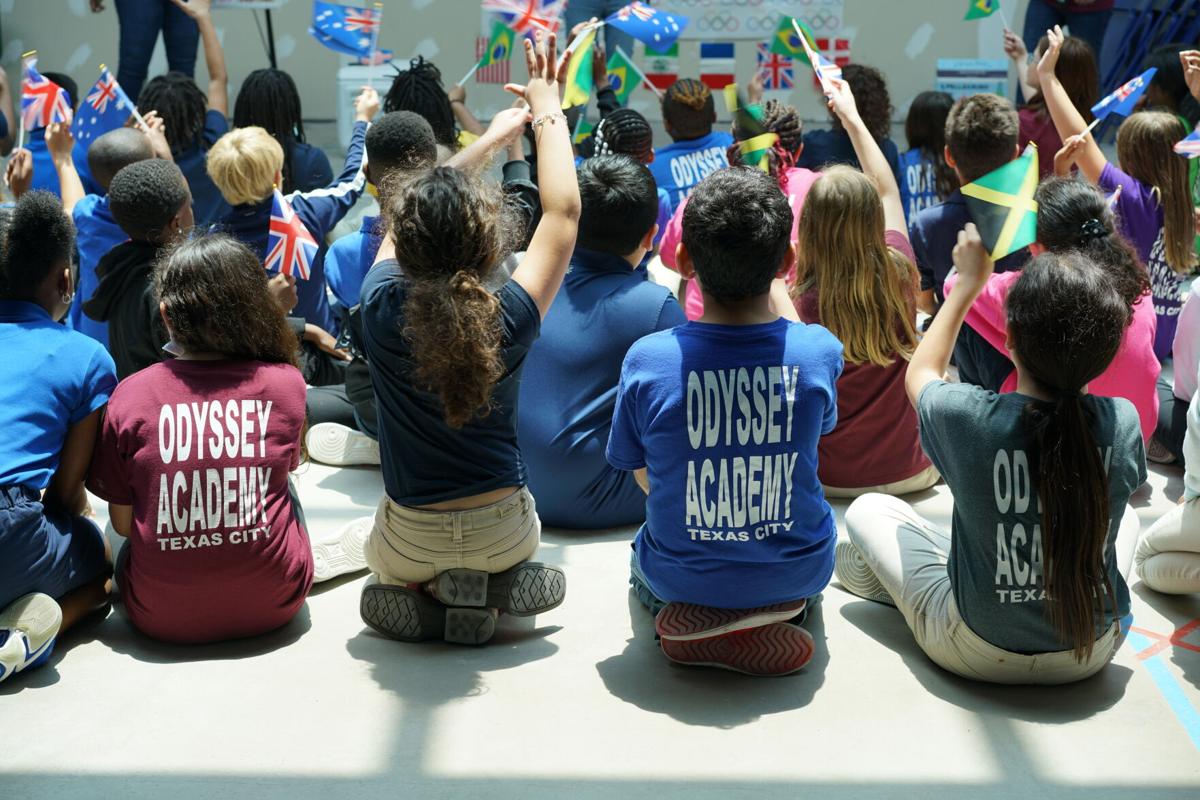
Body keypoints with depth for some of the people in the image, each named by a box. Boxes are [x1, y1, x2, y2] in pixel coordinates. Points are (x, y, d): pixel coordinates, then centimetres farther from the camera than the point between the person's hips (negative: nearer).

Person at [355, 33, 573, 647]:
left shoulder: (381, 308, -21)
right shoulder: (511, 320, -22)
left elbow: (410, 224, -1)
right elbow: (563, 211, -9)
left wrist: (487, 142, 10)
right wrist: (546, 111, 3)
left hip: (409, 542, 1)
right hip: (504, 535, -1)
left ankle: (419, 594, 5)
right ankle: (495, 589, 5)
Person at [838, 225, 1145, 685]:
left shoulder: (968, 417, -25)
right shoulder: (1122, 423, -19)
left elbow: (919, 374, 1)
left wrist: (968, 283, 9)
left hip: (978, 654, -2)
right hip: (1091, 654, 2)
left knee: (867, 510, 15)